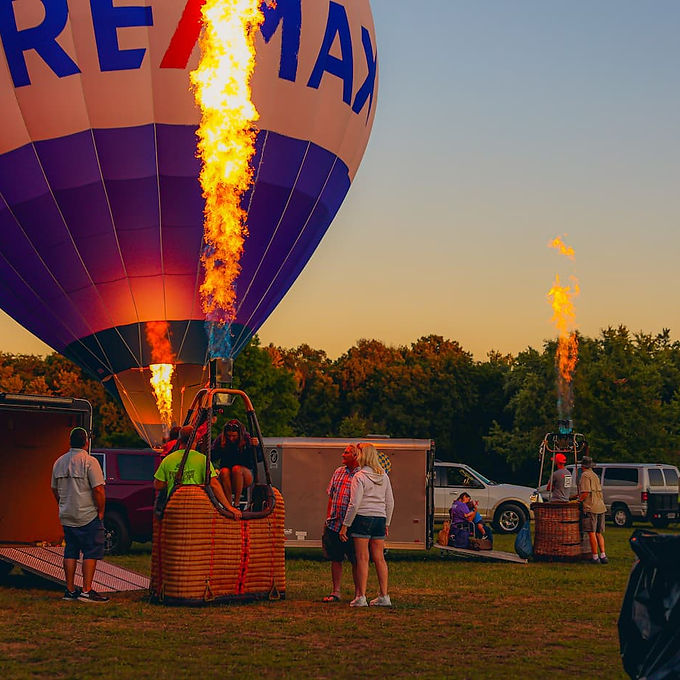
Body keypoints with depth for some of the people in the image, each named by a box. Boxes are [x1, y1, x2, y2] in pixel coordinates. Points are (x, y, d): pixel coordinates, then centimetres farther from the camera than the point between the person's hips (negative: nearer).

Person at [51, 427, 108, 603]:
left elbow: (55, 489, 18)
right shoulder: (89, 461, -13)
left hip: (66, 516, 7)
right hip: (88, 516, -7)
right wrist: (100, 511, -8)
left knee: (70, 552, 12)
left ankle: (70, 590, 15)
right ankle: (86, 591, -6)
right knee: (91, 552, -2)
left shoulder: (59, 462, 10)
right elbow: (98, 490, -18)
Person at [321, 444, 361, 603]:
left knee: (356, 561, 2)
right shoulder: (338, 472, 13)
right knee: (335, 559, 8)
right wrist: (327, 518, 15)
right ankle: (335, 592, 15)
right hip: (334, 524, 6)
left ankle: (358, 593, 10)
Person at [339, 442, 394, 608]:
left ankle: (361, 597, -2)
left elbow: (354, 504, -12)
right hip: (380, 519, 6)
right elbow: (390, 502, 13)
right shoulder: (384, 476, 10)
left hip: (363, 518, -6)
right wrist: (386, 523, 22)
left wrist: (345, 525, -7)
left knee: (362, 558, -2)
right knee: (379, 558, 9)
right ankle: (384, 596, 10)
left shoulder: (360, 477, -8)